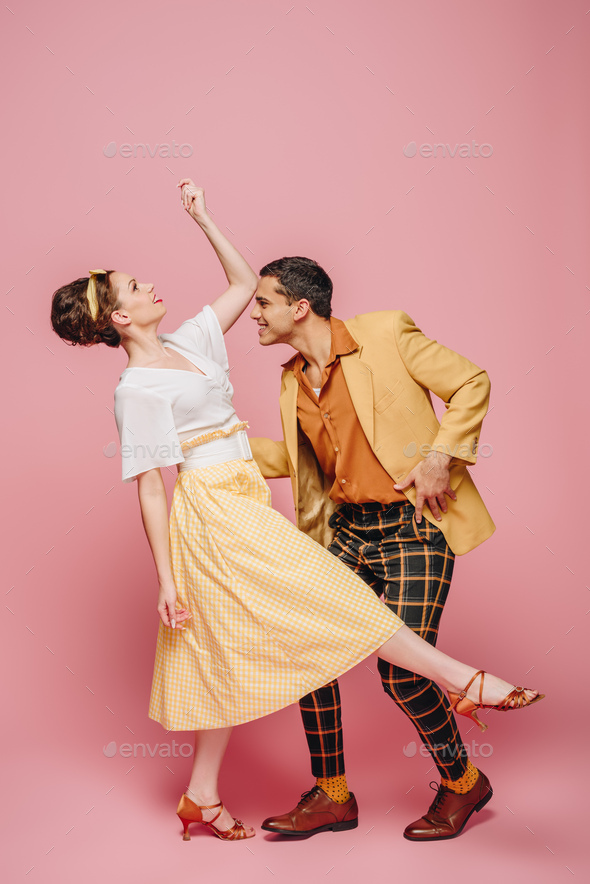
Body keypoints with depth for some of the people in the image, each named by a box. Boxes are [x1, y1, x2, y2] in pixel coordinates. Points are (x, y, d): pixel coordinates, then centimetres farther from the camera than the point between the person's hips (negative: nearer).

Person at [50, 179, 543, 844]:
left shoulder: (184, 343, 13)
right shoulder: (136, 389, -10)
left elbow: (243, 284, 20)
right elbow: (149, 490, -13)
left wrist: (203, 221, 14)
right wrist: (165, 579, -15)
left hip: (238, 507, 9)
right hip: (211, 514, -9)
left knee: (229, 651, 11)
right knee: (328, 598, -6)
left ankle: (201, 798, 21)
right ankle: (460, 679, 0)